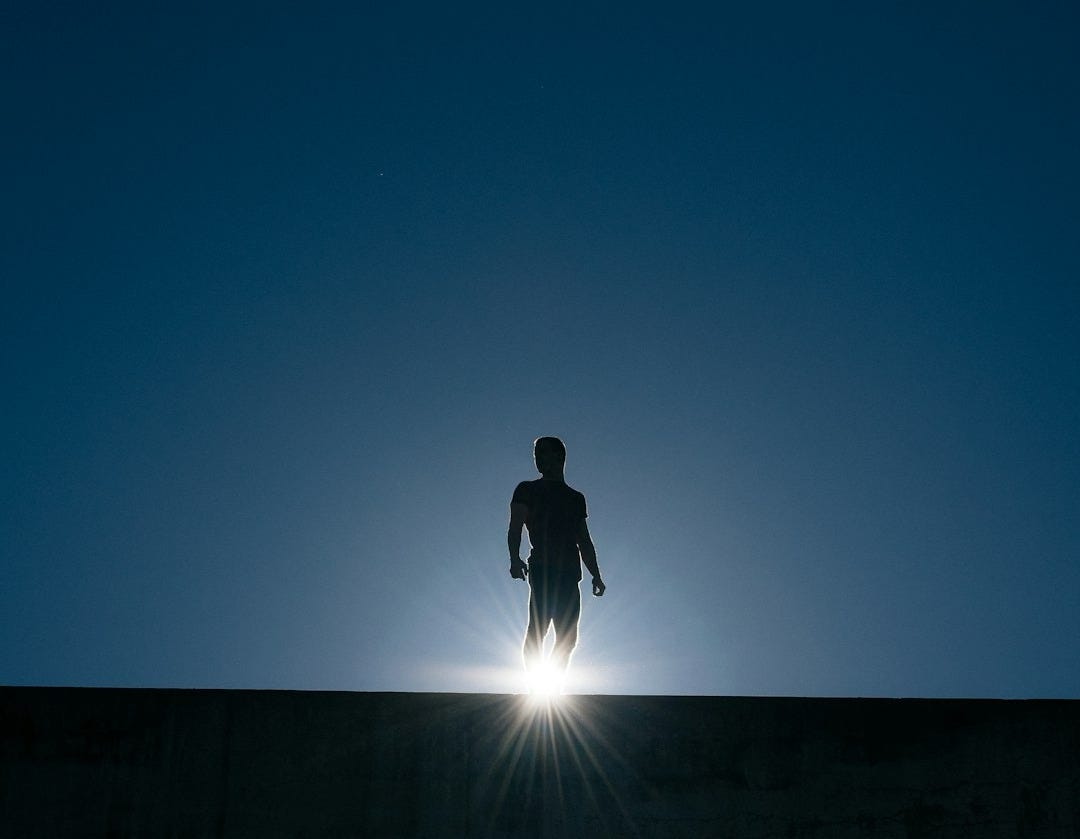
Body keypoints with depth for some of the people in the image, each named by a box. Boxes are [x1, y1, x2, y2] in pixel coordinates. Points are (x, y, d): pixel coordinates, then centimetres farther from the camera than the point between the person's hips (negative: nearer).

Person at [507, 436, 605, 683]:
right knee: (537, 629, -19)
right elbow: (515, 528, -2)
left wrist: (596, 576, 15)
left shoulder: (576, 498, 24)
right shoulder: (528, 491, 11)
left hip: (569, 573, 5)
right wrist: (514, 558, -20)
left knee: (568, 637, 2)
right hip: (542, 569, -5)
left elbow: (584, 542, 25)